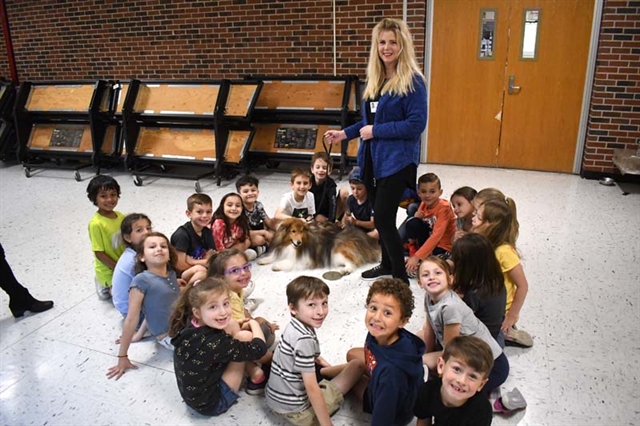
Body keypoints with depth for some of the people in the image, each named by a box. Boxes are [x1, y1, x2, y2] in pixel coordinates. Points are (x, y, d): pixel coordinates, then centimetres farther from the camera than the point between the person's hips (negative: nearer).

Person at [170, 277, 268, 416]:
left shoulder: (189, 326, -11)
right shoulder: (213, 342, -34)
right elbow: (259, 349, -22)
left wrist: (239, 326, 3)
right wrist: (254, 323, -4)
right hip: (212, 403, -8)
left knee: (232, 325, 1)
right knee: (245, 336, -14)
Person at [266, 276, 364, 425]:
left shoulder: (296, 326, -2)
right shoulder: (304, 339, -28)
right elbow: (312, 389, -25)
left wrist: (316, 358, 29)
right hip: (296, 409, -9)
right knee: (357, 365, -3)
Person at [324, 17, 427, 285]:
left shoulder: (412, 81, -13)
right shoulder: (374, 79, 10)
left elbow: (416, 124, -20)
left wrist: (376, 131, -18)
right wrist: (345, 133, 9)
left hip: (396, 160, -7)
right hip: (372, 158, 8)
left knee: (383, 219, -7)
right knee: (381, 216, 17)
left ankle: (401, 277, 9)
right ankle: (387, 265, 35)